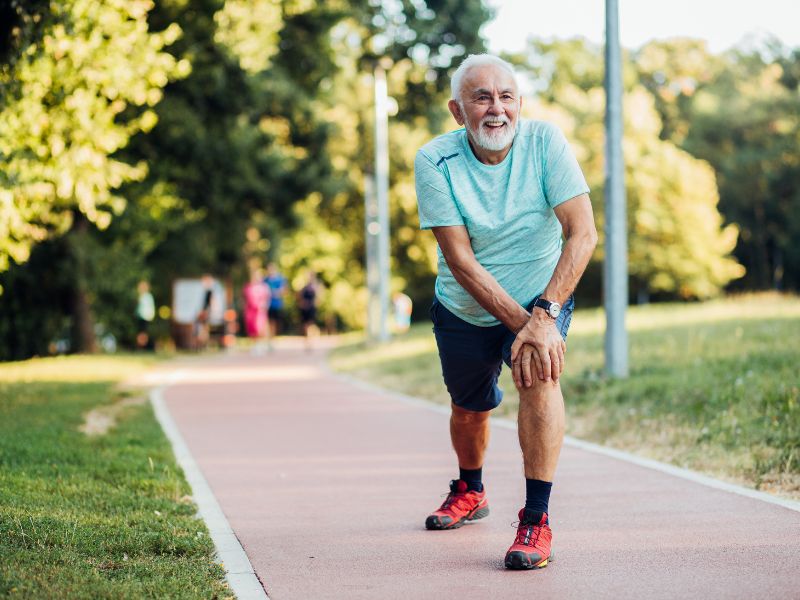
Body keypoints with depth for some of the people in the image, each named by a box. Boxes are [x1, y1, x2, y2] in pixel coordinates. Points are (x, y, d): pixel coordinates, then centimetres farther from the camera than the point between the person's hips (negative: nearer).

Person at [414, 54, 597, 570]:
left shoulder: (544, 141, -20)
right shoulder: (435, 161, -19)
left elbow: (583, 233, -25)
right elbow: (461, 261, -23)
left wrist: (544, 315, -35)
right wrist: (519, 322, -32)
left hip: (542, 295, -1)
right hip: (466, 309, 2)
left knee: (539, 373, -29)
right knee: (470, 410, 17)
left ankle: (537, 518, -25)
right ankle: (471, 491, 50)